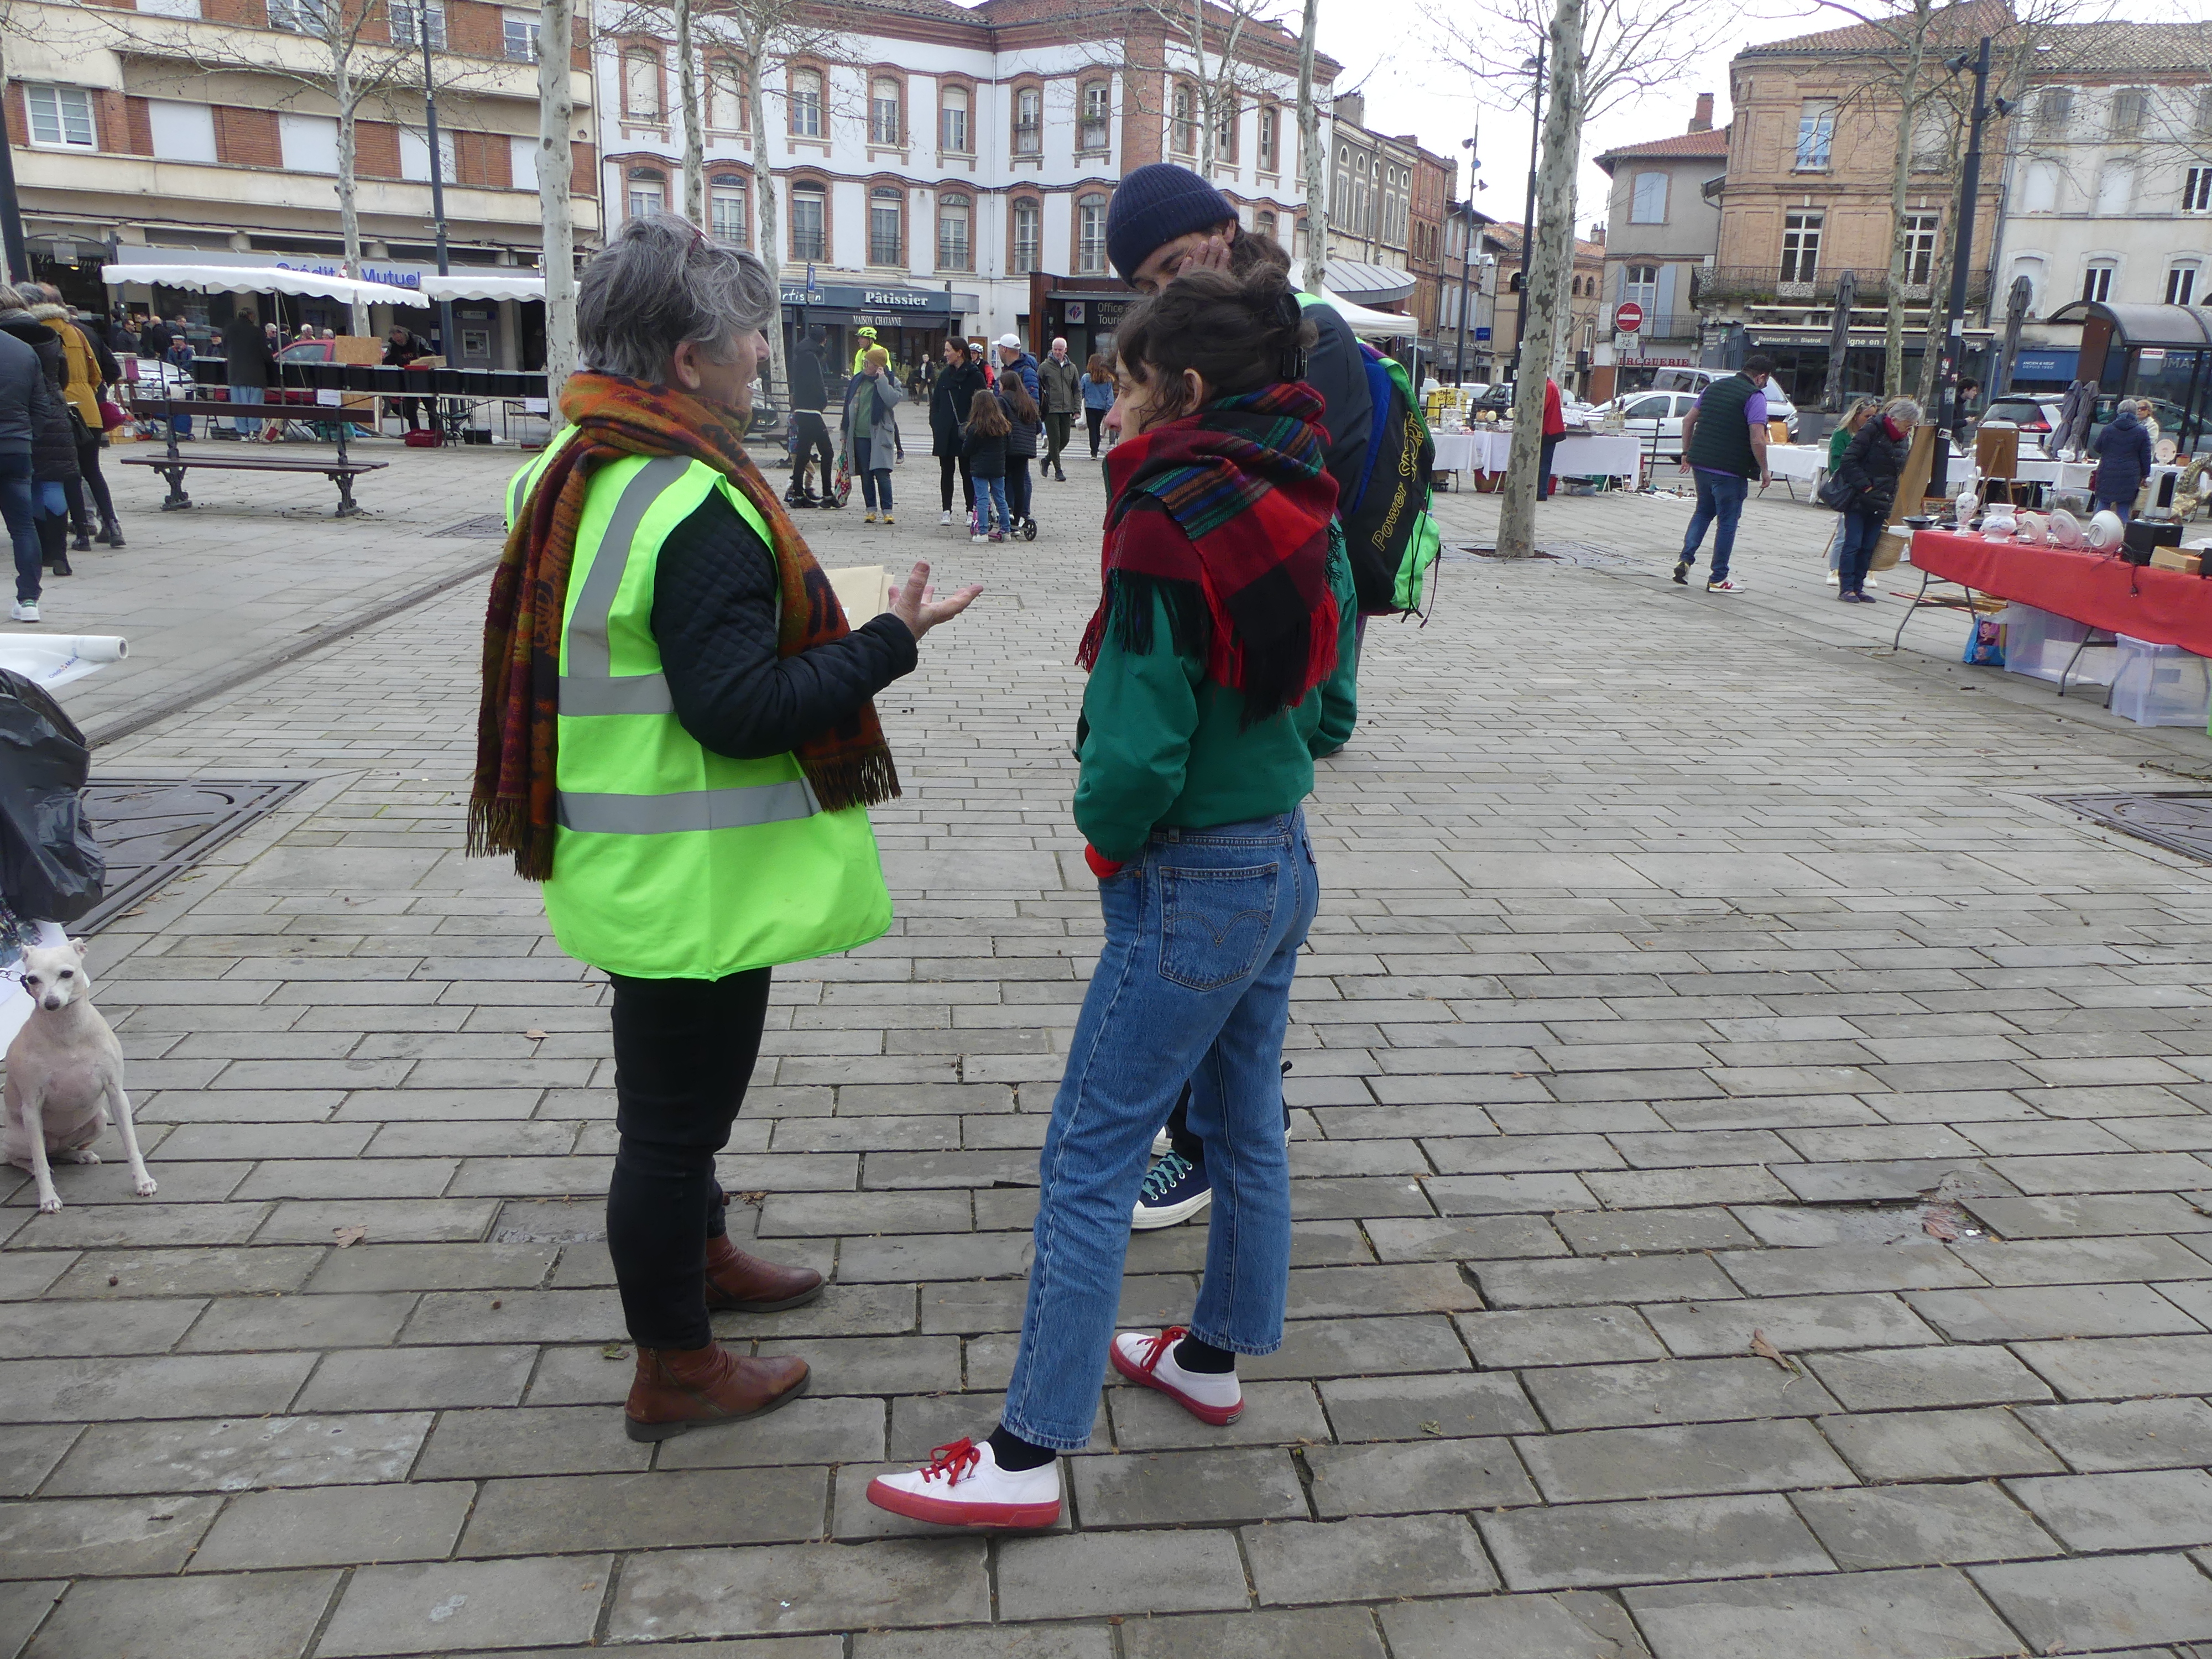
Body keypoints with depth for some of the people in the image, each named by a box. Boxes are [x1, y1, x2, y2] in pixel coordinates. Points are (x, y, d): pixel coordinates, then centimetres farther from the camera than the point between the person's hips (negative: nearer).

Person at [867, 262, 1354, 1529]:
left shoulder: (1167, 522, -21)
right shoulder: (1305, 510, 5)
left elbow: (1141, 746, -23)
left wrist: (1108, 837, -5)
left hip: (1189, 887, -9)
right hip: (1286, 861, 9)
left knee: (1090, 1162, -1)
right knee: (1246, 1127, 20)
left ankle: (1029, 1455, 9)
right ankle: (1215, 1357, 39)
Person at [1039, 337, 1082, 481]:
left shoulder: (1072, 368, 11)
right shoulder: (1045, 366, -2)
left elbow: (1077, 390, 14)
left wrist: (1077, 408, 6)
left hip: (1066, 410, 4)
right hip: (1051, 410, -4)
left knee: (1065, 439, 6)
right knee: (1054, 440, -5)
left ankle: (1047, 459, 28)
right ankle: (1058, 470, 2)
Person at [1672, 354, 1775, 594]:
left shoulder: (1714, 387, 11)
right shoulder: (1755, 396, -10)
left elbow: (1688, 420, 15)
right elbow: (1757, 440, -17)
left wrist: (1687, 452, 22)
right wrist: (1764, 470, -6)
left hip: (1700, 464, 6)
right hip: (1730, 470, -6)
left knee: (1703, 512, 22)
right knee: (1727, 522, 4)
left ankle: (1685, 559, 6)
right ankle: (1718, 579, 8)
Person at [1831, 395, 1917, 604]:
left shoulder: (1904, 440, 10)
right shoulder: (1871, 431, -11)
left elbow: (1901, 472, 18)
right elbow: (1849, 460, -15)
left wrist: (1890, 501, 9)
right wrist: (1865, 486, -17)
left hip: (1880, 503, 6)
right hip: (1858, 499, -6)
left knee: (1868, 547, 6)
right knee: (1853, 544, -5)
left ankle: (1858, 587, 11)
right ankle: (1846, 588, -1)